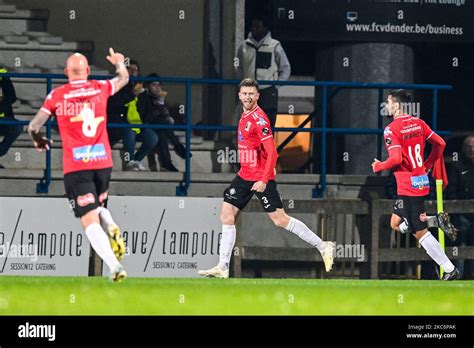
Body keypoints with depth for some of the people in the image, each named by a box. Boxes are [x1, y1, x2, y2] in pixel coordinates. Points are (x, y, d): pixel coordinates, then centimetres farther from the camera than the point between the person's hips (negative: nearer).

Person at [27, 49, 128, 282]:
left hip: (75, 166, -3)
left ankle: (114, 266, -23)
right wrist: (119, 63, 50)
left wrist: (39, 141, 28)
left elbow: (33, 127, 6)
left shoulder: (57, 96, 2)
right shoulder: (100, 89, 7)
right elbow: (123, 78, 29)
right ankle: (112, 228, -6)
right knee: (98, 205, 27)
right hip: (103, 161, 3)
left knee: (90, 220, -6)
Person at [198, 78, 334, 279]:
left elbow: (271, 152, -22)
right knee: (227, 216, 1)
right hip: (245, 176, 9)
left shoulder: (259, 119, -17)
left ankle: (323, 247, 1)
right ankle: (223, 268, 3)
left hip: (261, 177, -9)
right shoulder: (245, 116, 11)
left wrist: (264, 180, -27)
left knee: (280, 220, -9)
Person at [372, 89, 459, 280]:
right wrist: (428, 164, 22)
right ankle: (436, 220, 1)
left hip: (408, 185, -8)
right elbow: (440, 143, 10)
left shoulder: (391, 129, -15)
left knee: (420, 233, -3)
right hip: (422, 179, 8)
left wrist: (378, 166, -5)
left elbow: (396, 159, -24)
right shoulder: (418, 123, 8)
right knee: (396, 224, 19)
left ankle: (450, 270, -6)